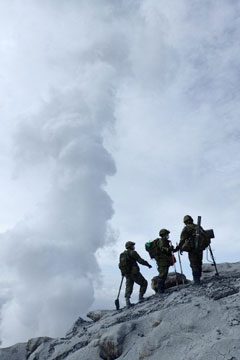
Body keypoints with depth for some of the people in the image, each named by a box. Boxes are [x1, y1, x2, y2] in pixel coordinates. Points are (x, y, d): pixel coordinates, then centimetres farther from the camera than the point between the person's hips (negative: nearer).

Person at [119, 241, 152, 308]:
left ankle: (127, 301, 0)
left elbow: (120, 265, 14)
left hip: (127, 274, 7)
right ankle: (140, 297, 5)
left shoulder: (122, 255, 13)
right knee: (144, 283, 9)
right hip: (134, 273, -7)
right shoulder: (133, 252, -9)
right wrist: (148, 264, -1)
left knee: (128, 287, 12)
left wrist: (123, 272, 27)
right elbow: (140, 260, -14)